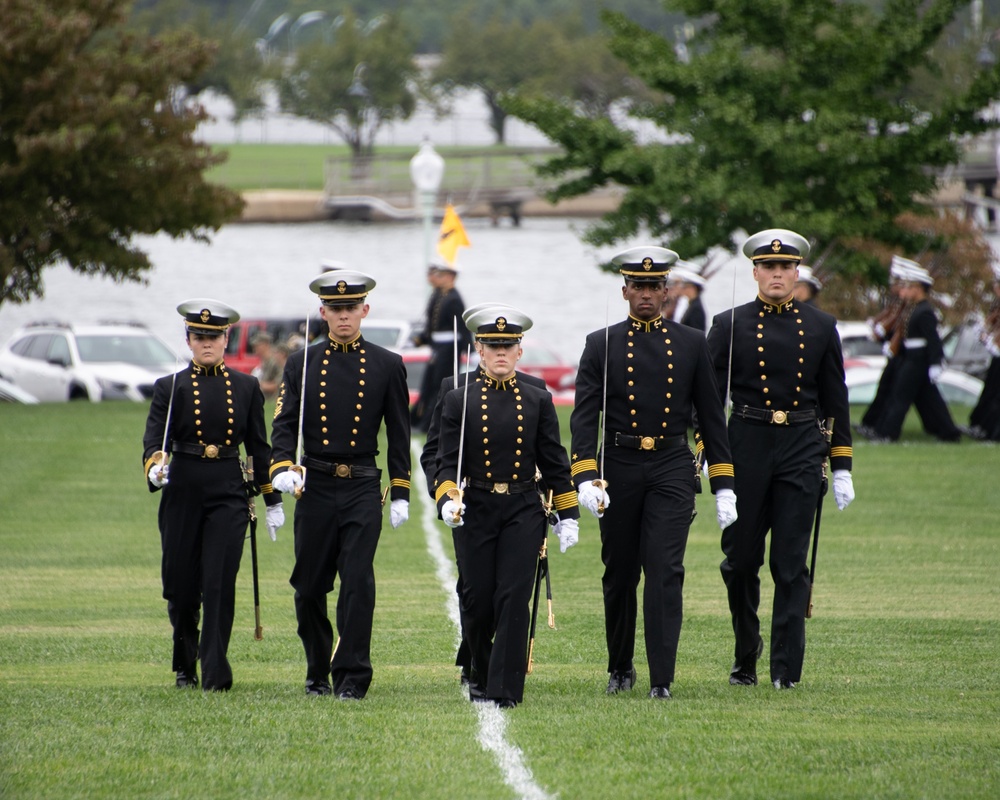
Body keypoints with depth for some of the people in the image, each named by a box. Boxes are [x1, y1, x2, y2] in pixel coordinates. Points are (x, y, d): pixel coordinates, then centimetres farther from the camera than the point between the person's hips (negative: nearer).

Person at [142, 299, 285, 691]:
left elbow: (259, 447, 12)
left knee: (220, 584, -11)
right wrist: (155, 467, -29)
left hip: (229, 495, 0)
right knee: (182, 586, 5)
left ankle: (215, 673, -11)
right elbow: (154, 440, -6)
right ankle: (185, 667, 25)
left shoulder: (245, 387, 8)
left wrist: (272, 501, 11)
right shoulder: (170, 388, 3)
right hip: (183, 493, 0)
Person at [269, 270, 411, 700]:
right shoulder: (302, 363, 6)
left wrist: (400, 494, 4)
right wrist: (283, 467, -17)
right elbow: (284, 422, 1)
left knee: (358, 581, -11)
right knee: (310, 586, 6)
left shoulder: (387, 366, 4)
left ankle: (351, 677, -8)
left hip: (362, 489, -1)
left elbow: (399, 434, 7)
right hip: (315, 486, 2)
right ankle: (317, 672, 22)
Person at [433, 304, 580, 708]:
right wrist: (447, 500, -19)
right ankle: (479, 675, 28)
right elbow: (448, 461, -2)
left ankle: (505, 688, -9)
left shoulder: (538, 401, 6)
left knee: (513, 598, -9)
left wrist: (568, 516, 7)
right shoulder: (459, 401, 2)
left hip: (523, 512, 0)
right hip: (475, 510, 0)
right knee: (477, 600, 2)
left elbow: (555, 463, 9)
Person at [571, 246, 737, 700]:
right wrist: (586, 477, -18)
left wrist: (723, 486, 4)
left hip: (672, 470, -1)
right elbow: (584, 416, -5)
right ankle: (620, 667, 27)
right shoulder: (602, 345, 2)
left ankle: (661, 679, -12)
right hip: (618, 467, 1)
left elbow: (711, 416, 8)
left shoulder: (691, 344, 5)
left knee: (666, 573, -11)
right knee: (619, 575, 9)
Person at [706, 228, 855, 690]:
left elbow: (835, 400, 10)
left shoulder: (820, 327, 7)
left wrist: (842, 468, 7)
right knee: (740, 560, 3)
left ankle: (786, 669, -1)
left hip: (802, 451, 0)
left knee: (791, 562, -3)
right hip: (747, 448, 0)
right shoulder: (730, 326, 3)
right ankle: (746, 653, 24)